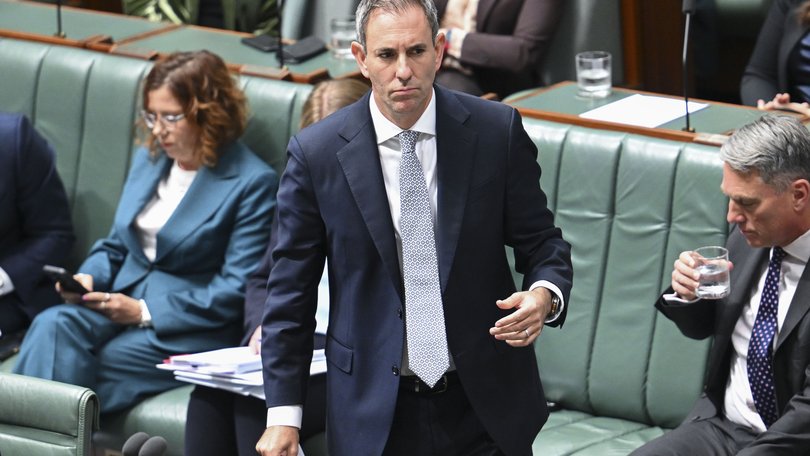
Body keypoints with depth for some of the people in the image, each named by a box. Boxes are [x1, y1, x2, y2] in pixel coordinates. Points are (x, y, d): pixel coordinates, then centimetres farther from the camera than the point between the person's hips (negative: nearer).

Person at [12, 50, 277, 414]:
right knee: (52, 326, -28)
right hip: (122, 302, 6)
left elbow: (237, 291, -11)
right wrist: (88, 277, 0)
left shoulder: (252, 183, -6)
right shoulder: (148, 159, 18)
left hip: (191, 329, -6)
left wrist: (145, 312, -15)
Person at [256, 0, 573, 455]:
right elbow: (291, 293, -1)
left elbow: (541, 242, 3)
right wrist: (284, 414, -3)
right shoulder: (316, 153, -7)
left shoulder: (497, 131, -5)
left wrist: (545, 294, -20)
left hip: (484, 405, 1)